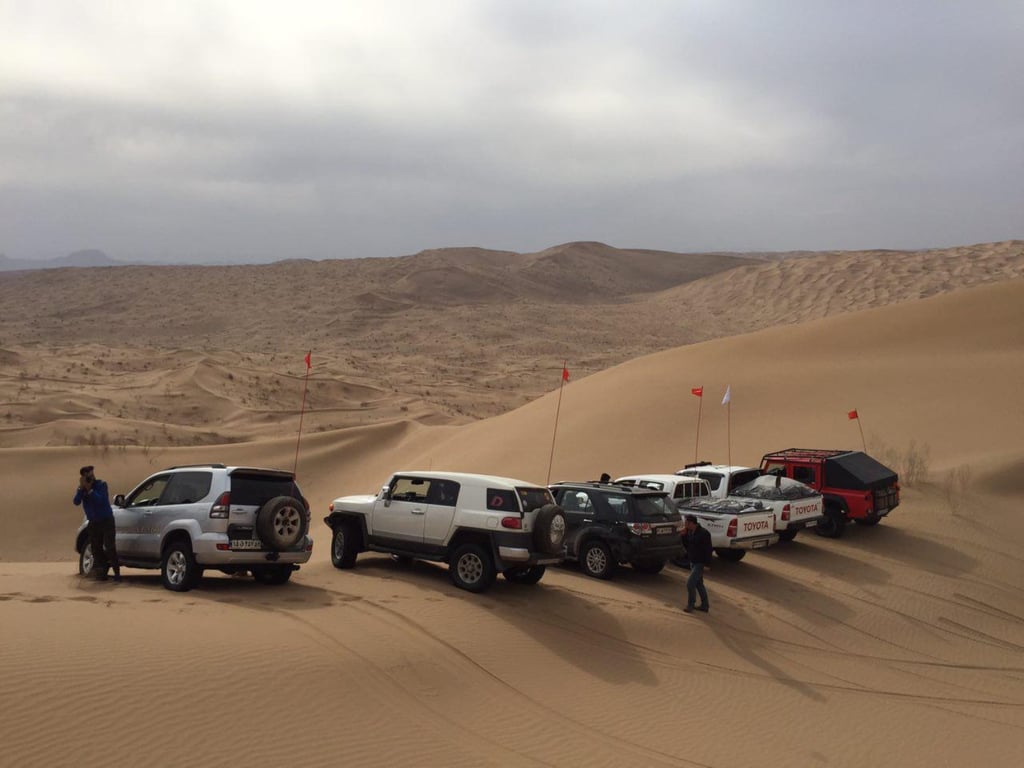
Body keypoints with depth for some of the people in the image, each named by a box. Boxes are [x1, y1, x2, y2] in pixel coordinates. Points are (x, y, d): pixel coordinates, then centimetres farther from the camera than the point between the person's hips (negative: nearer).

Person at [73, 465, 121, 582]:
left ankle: (116, 572, -10)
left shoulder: (101, 485, -9)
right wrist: (81, 488, -22)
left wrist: (89, 489, -27)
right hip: (93, 523, 5)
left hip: (106, 521, -5)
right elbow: (76, 502, -14)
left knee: (110, 547, -12)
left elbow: (101, 500, -25)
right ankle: (102, 572, 8)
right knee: (96, 549, 2)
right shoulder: (82, 488, 3)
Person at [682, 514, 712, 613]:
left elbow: (708, 549, -20)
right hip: (693, 562, 9)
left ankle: (690, 605, 1)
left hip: (700, 563, -9)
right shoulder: (689, 532, 5)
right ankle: (704, 606, 25)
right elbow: (687, 545, 15)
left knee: (690, 583, -12)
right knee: (699, 584, 15)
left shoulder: (703, 533, -21)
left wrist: (707, 565, -22)